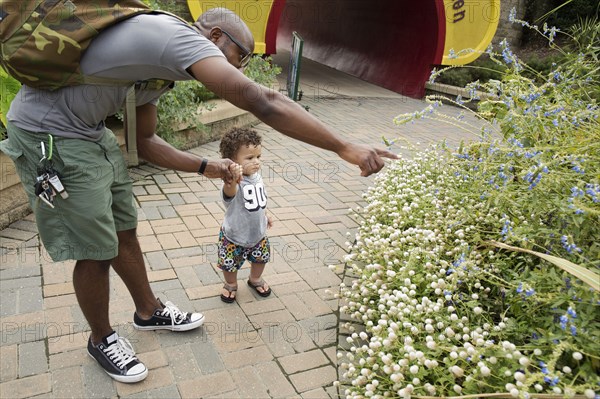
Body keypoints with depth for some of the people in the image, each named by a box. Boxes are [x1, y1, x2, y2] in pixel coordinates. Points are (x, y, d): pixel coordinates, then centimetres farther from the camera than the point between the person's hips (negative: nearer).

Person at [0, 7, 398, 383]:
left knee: (124, 229, 17)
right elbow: (264, 103, -31)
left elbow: (145, 141, 15)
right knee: (97, 250, 1)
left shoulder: (162, 63, 10)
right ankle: (102, 339, 26)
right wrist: (345, 148, -28)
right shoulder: (184, 37, -21)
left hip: (89, 132, 10)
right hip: (49, 135, -10)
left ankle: (149, 311, 38)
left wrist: (204, 167, 5)